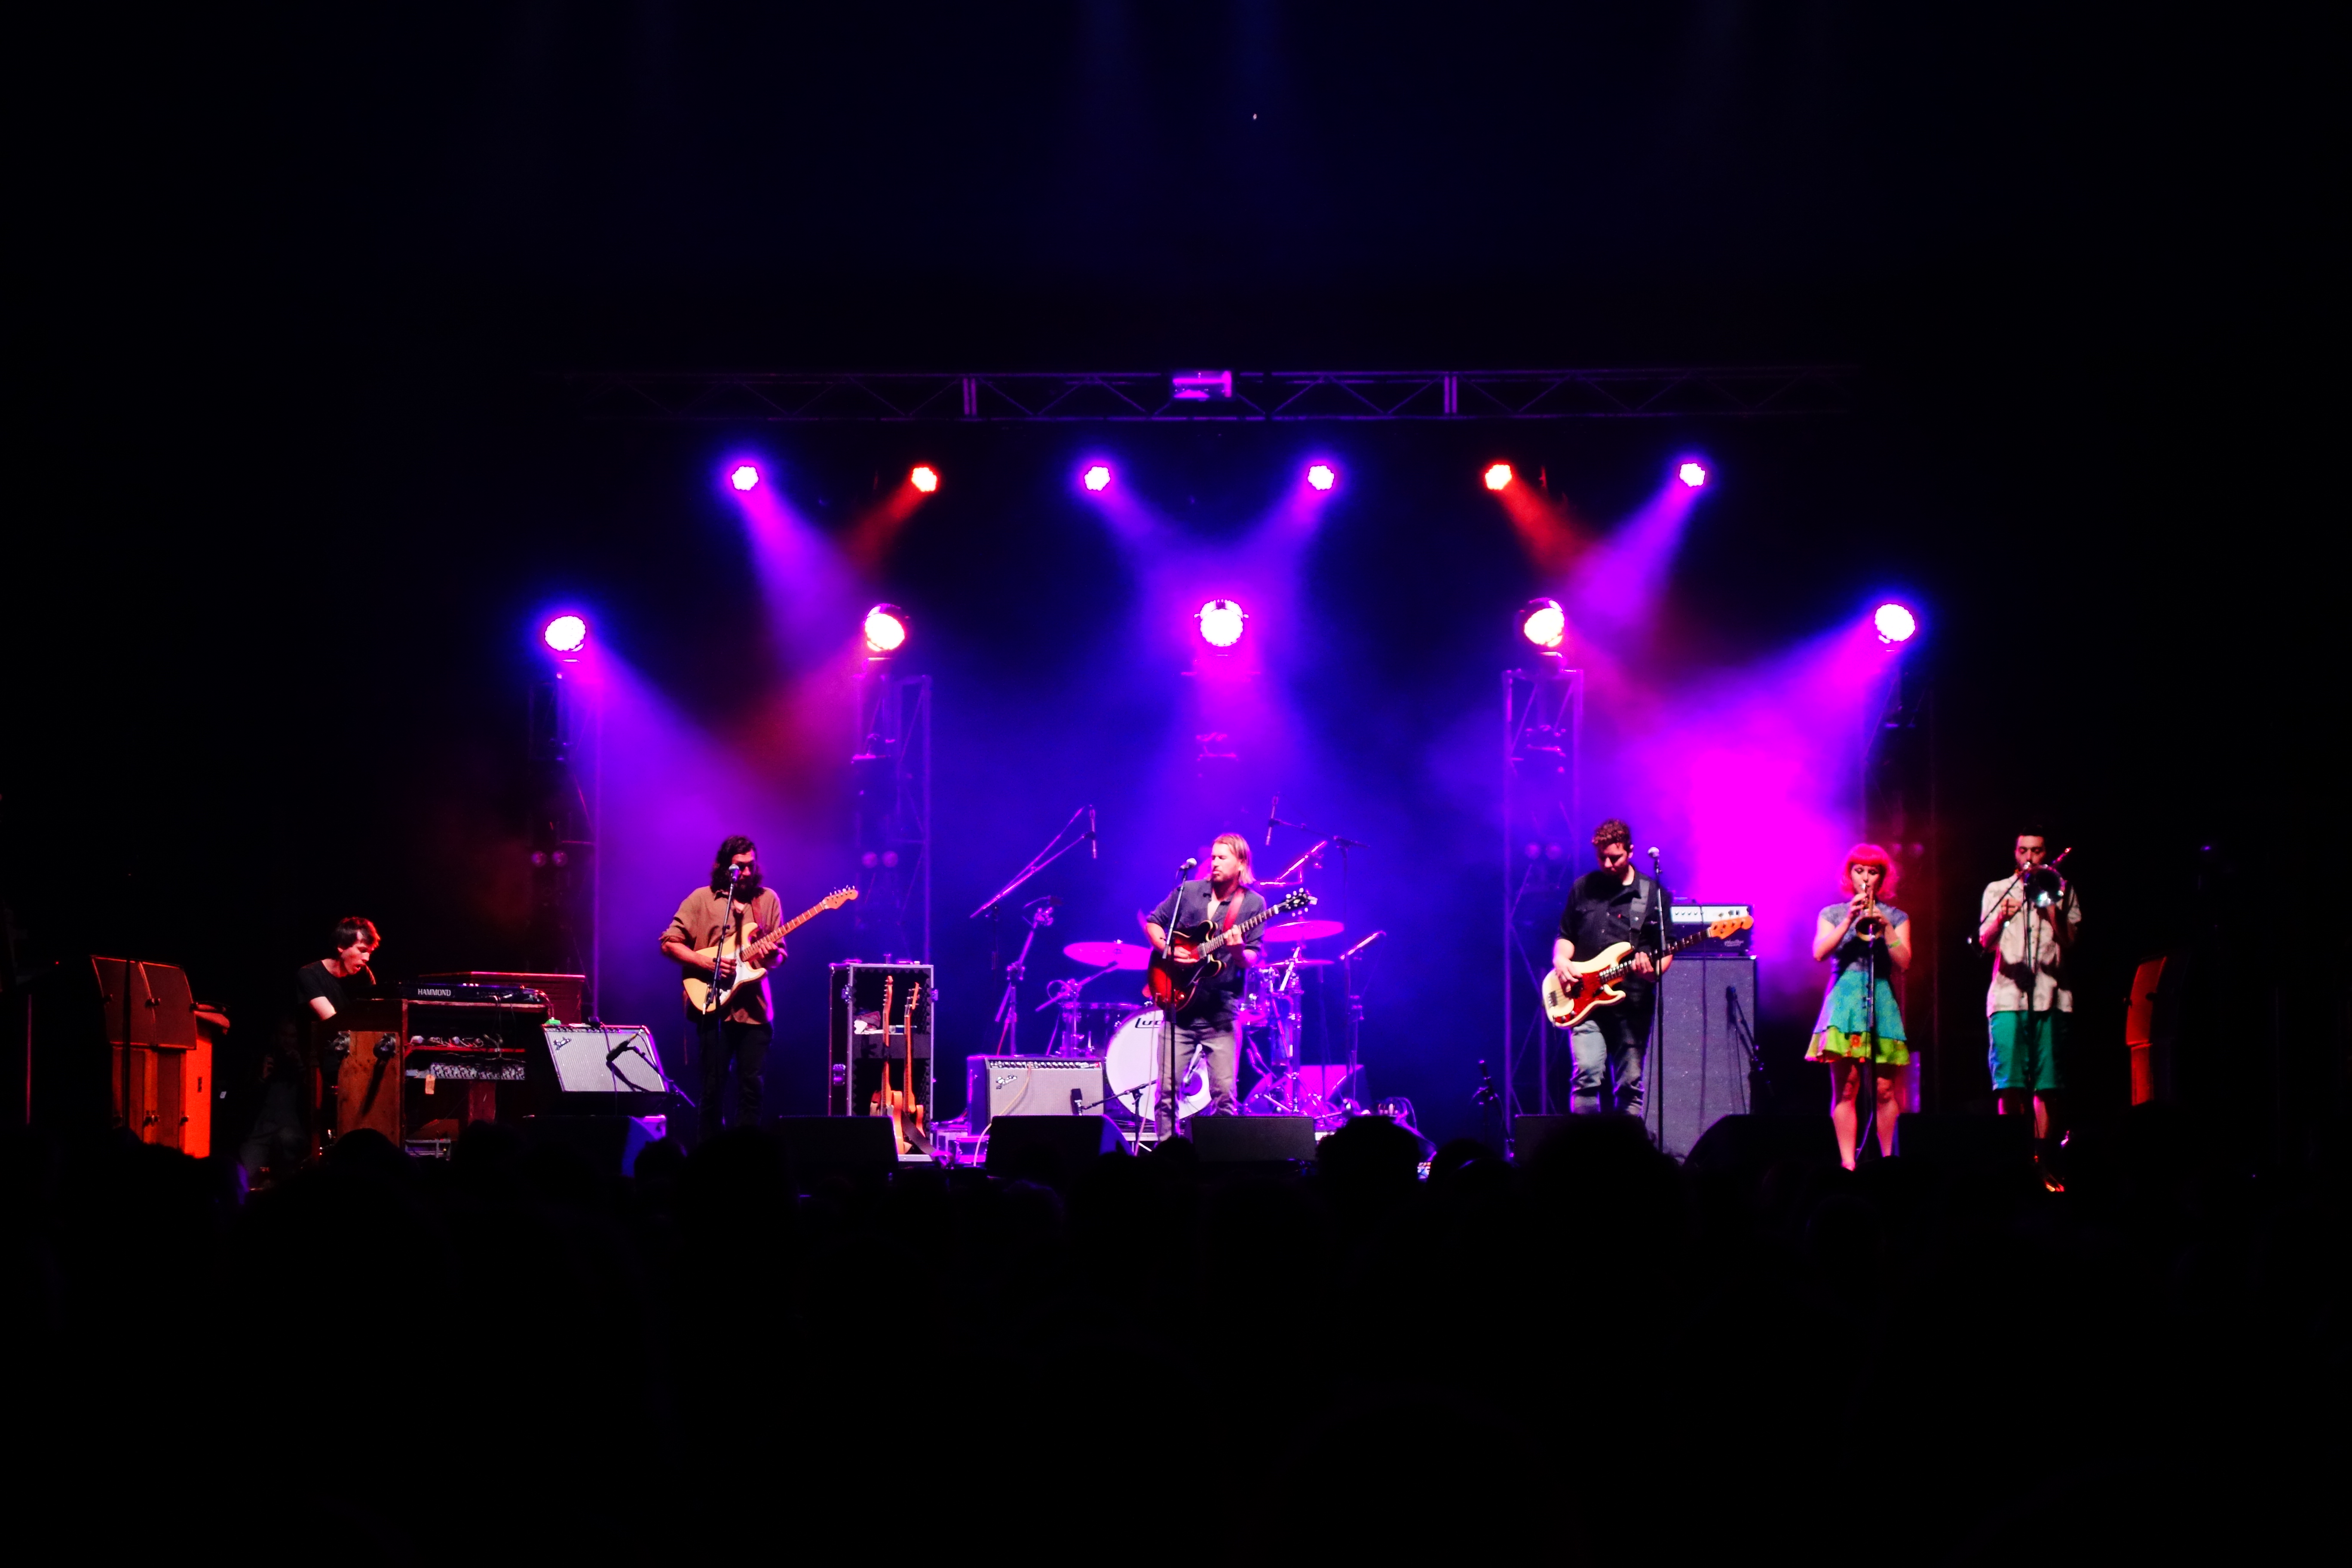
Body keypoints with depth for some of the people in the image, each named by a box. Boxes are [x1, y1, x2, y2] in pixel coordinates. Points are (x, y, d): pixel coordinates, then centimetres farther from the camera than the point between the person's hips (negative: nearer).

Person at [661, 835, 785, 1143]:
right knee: (713, 1086, 0)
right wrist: (707, 963, -13)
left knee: (752, 1084, 0)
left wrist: (773, 954, -10)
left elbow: (780, 953, 14)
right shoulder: (701, 899, 2)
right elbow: (669, 943, -1)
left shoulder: (767, 899, 11)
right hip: (714, 1006, -2)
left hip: (755, 1008, 2)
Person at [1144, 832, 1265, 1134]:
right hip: (1180, 1007, 2)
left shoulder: (1252, 904, 1)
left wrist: (1239, 951, -26)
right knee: (1168, 1089, 0)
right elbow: (1152, 923, 15)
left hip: (1220, 1012, -2)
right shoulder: (1188, 891, 8)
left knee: (1224, 1094, -5)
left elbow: (1252, 961, -4)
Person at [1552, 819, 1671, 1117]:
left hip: (1632, 1004, 0)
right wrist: (1561, 960, -4)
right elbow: (1565, 936, 18)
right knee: (1587, 1075, -15)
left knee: (1630, 1085, 1)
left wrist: (1653, 971, -15)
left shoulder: (1654, 895, 5)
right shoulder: (1582, 888, 10)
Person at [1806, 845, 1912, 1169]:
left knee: (1885, 1089, -4)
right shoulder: (1833, 915, 12)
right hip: (1844, 1001, -1)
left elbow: (1904, 962, 0)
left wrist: (1884, 927, -11)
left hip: (1882, 1003, 1)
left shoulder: (1895, 917, 12)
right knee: (1845, 1087, -8)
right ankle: (1847, 1161, -8)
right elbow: (1819, 954, -5)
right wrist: (1850, 921, -11)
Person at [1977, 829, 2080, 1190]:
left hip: (2052, 998, 0)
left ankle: (2045, 1166, 1)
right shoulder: (1997, 890, 14)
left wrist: (2050, 905, -9)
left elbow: (2070, 942, 3)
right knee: (2010, 1085, -9)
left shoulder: (2062, 892, 14)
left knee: (2047, 1086, -3)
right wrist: (2001, 920, -21)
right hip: (2008, 997, 0)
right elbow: (1986, 942, 0)